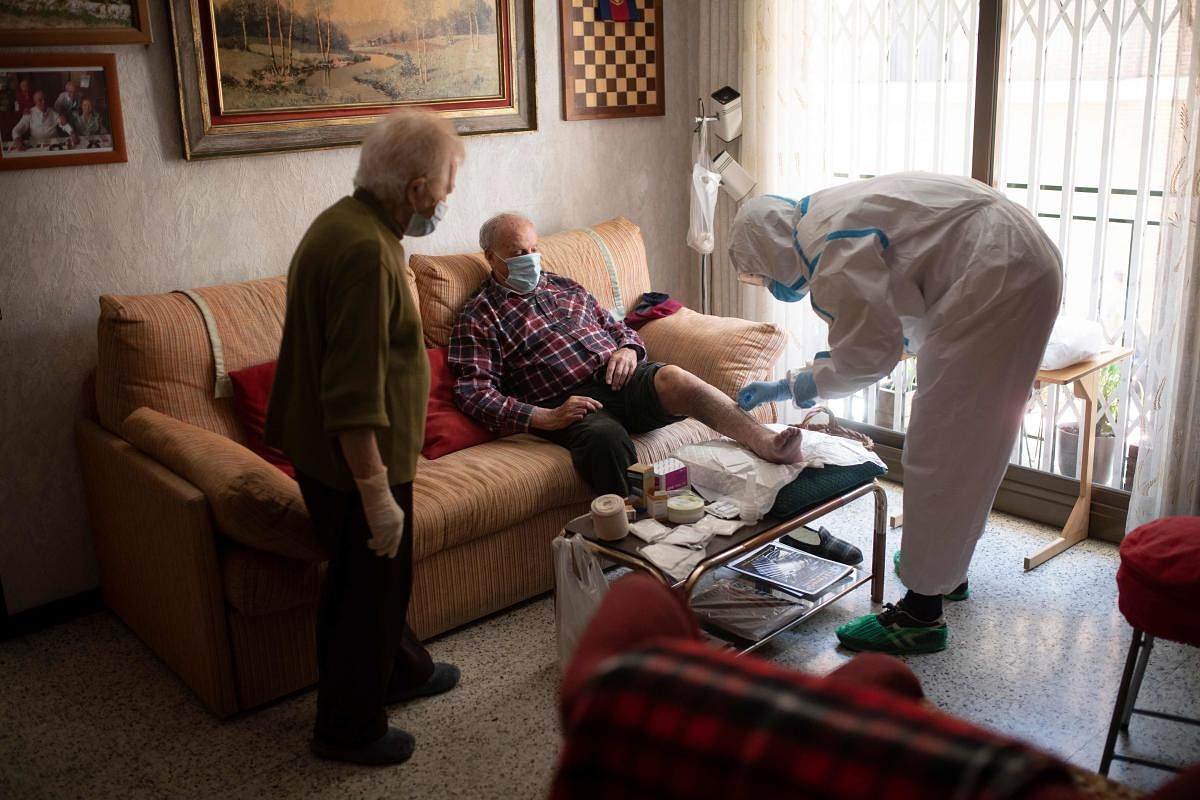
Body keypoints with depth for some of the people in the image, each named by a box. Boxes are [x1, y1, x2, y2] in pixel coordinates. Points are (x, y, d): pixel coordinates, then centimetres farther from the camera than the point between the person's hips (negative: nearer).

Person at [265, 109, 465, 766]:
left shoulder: (347, 221, 6)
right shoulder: (365, 250, -27)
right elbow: (354, 395, -30)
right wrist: (377, 493, -26)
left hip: (329, 450, 10)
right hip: (355, 462, -10)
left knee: (382, 573, 25)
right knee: (364, 587, 8)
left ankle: (400, 670, 46)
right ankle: (348, 727, 27)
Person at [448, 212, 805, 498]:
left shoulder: (564, 286, 25)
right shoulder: (478, 316, 7)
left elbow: (616, 326, 29)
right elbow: (474, 392, -5)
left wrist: (628, 349, 1)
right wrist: (545, 418, -17)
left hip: (621, 377, 4)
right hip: (568, 400, -4)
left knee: (674, 379, -30)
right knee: (607, 437, -40)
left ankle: (769, 444, -43)